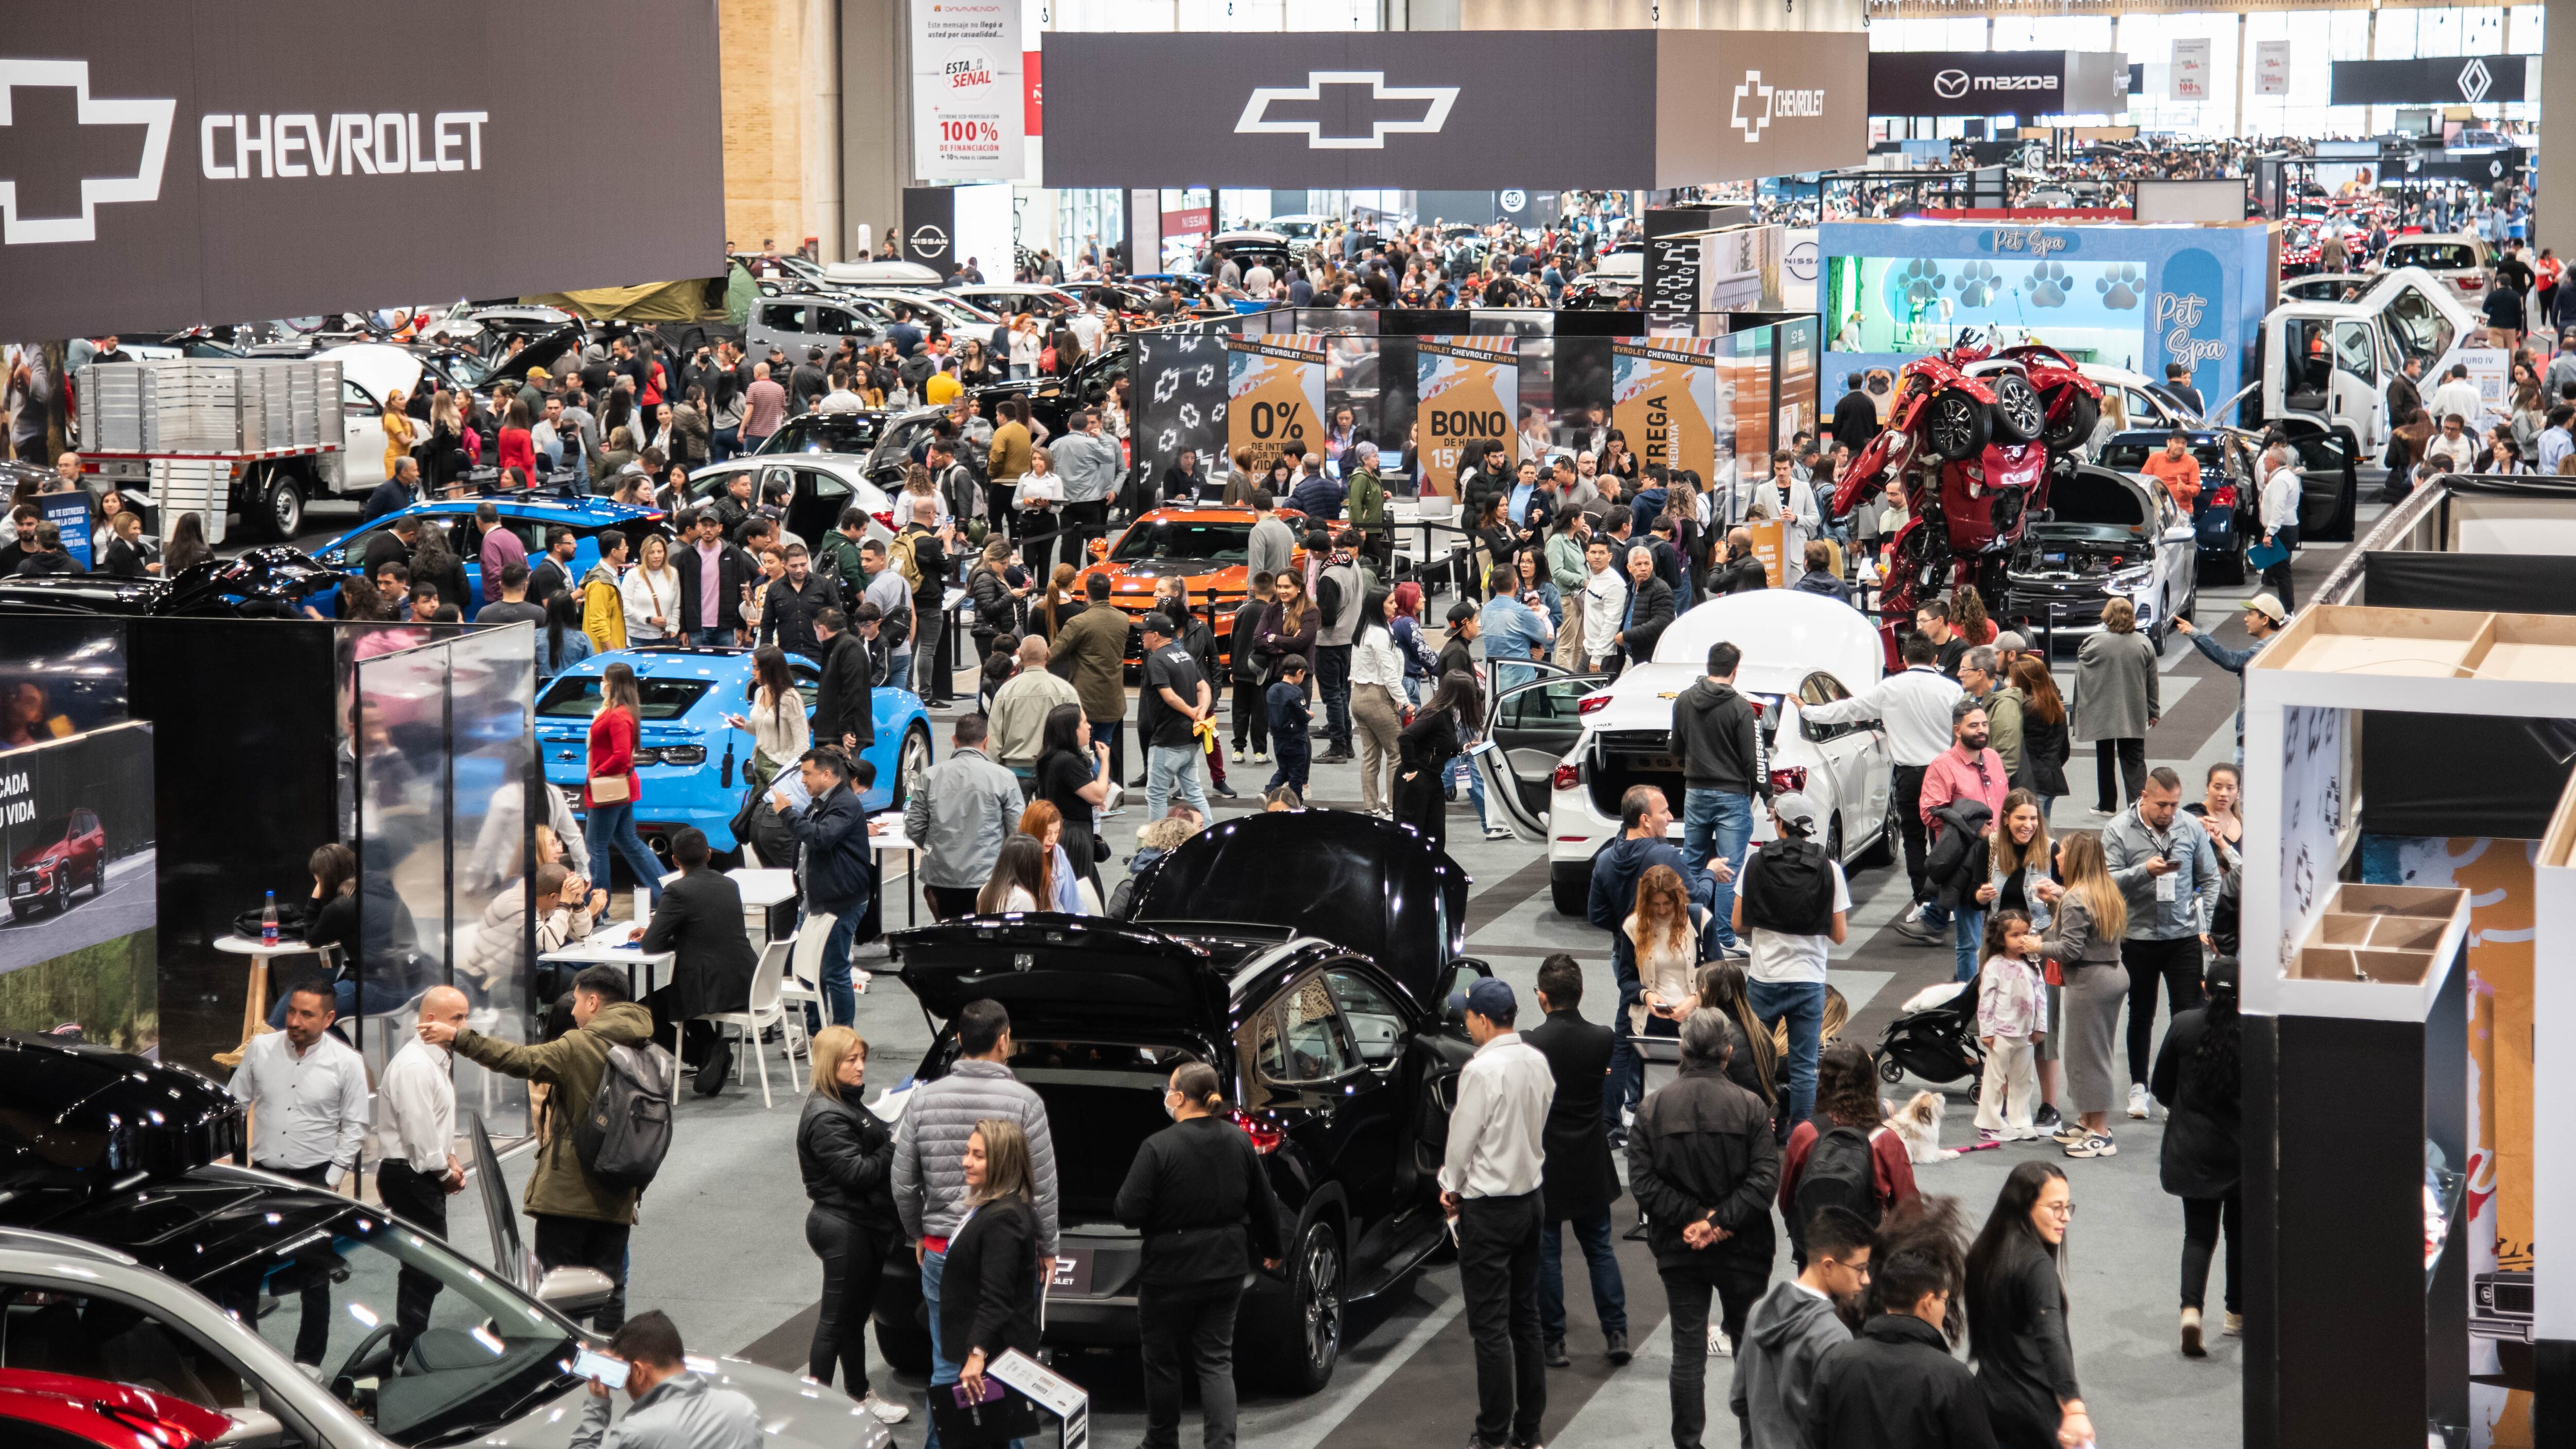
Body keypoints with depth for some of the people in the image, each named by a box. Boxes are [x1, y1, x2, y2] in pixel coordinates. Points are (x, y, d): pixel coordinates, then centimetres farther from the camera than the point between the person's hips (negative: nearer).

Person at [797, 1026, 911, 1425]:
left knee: (856, 1313, 20)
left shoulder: (848, 1104, 12)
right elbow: (857, 1172, -24)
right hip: (843, 1228, -10)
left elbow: (871, 1149, 16)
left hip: (862, 1225, 10)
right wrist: (895, 1145, -17)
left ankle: (859, 1395, 31)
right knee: (837, 1318, -2)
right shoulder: (826, 1119, -20)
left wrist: (892, 1134, 0)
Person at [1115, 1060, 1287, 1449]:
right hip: (1226, 1270, 5)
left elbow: (1130, 1212, -19)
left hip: (1170, 1271, -5)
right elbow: (1264, 1204, 11)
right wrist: (1272, 1249, 27)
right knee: (1216, 1361, 10)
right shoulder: (1239, 1142, 0)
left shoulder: (1159, 1147, -19)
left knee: (1162, 1360, 13)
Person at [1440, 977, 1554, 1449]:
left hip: (1488, 1208, -8)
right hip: (1530, 1196, 8)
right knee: (1526, 1319, 15)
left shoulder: (1482, 1070, -21)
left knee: (1490, 1327, -2)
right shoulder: (1537, 1062, 3)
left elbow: (1463, 1137, -15)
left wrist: (1451, 1186, 4)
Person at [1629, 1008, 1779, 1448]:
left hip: (1678, 1248, 1)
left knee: (1688, 1350, 7)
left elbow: (1642, 1179, -9)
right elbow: (1765, 1178, -16)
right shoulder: (1750, 1106, -9)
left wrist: (1694, 1216, -11)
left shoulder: (1653, 1106, -4)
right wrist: (1720, 1221, -15)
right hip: (1741, 1248, -1)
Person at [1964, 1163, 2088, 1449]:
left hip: (1990, 1399, 8)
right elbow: (2050, 1339, -35)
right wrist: (2074, 1409, -45)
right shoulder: (2036, 1265, -22)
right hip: (2034, 1409, -8)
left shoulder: (1984, 1253, 4)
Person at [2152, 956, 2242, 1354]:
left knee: (2198, 1233, 7)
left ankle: (2191, 1308, -14)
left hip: (2194, 1151, 0)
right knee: (2241, 1230, 17)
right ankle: (2238, 1313, 27)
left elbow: (2161, 1088, 0)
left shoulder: (2184, 1025, -10)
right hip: (2246, 1151, 0)